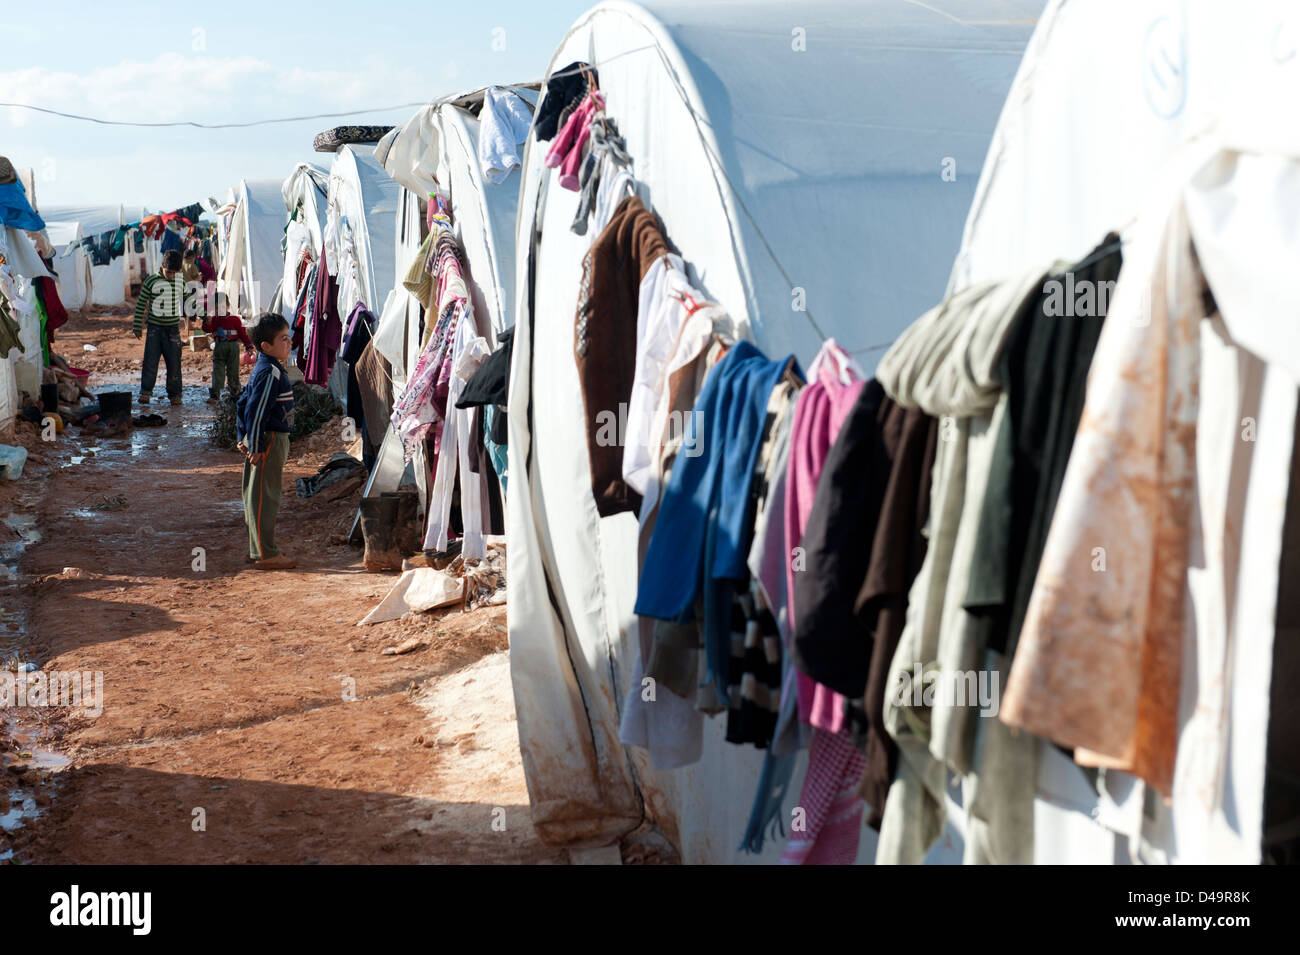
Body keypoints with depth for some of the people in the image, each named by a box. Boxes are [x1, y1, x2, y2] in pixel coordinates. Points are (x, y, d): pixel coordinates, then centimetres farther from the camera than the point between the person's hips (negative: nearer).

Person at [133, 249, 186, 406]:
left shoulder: (181, 282, 3)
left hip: (173, 328, 2)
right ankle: (145, 392, 6)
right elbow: (141, 304, 1)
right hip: (154, 327, -2)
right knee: (150, 360, -5)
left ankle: (175, 394, 12)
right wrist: (137, 326, 2)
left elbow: (187, 303, 17)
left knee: (174, 362, 2)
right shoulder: (151, 281, -6)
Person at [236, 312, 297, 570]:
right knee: (264, 497, -5)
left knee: (257, 496, 15)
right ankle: (265, 555, 0)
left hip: (265, 441, 10)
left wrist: (243, 437, 20)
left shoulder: (263, 370, 13)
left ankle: (258, 548, 25)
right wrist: (256, 446, -20)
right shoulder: (270, 372, -19)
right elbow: (256, 410, -22)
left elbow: (243, 403, 19)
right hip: (269, 442, -10)